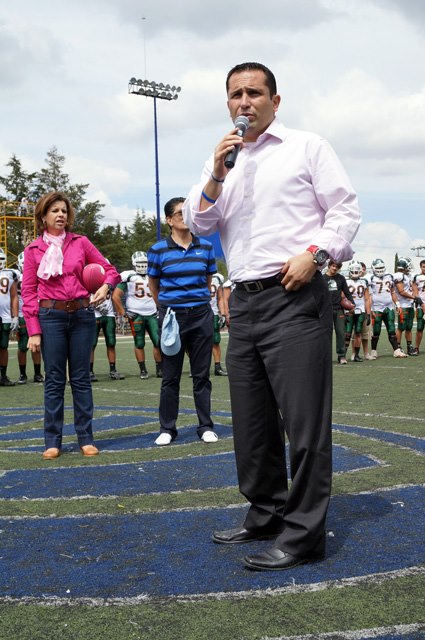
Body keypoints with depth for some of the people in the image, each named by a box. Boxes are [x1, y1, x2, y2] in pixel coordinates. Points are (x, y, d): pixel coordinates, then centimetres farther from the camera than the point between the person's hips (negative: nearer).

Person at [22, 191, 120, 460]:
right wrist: (34, 331, -6)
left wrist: (105, 286, -14)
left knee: (82, 378, 6)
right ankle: (53, 441, 10)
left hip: (82, 315, 1)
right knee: (54, 380, 2)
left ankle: (86, 438, 13)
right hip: (51, 317, -1)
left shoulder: (81, 243, 6)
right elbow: (28, 292, 1)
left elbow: (110, 269, 9)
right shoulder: (33, 250, 3)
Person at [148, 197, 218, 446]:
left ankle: (206, 426, 16)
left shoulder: (206, 247, 4)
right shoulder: (158, 250, -2)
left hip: (201, 314, 2)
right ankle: (167, 428, 15)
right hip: (172, 316, -1)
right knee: (171, 376, 4)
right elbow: (153, 285, 10)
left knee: (202, 374, 7)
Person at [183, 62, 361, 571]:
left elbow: (345, 209, 1)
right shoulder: (223, 161, 20)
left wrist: (315, 253, -14)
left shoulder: (306, 147, 7)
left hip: (295, 298, -5)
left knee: (303, 420, -7)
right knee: (251, 421, 11)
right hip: (244, 303, 6)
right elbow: (198, 223, 11)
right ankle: (265, 514, 25)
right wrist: (217, 176, -4)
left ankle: (303, 533, 0)